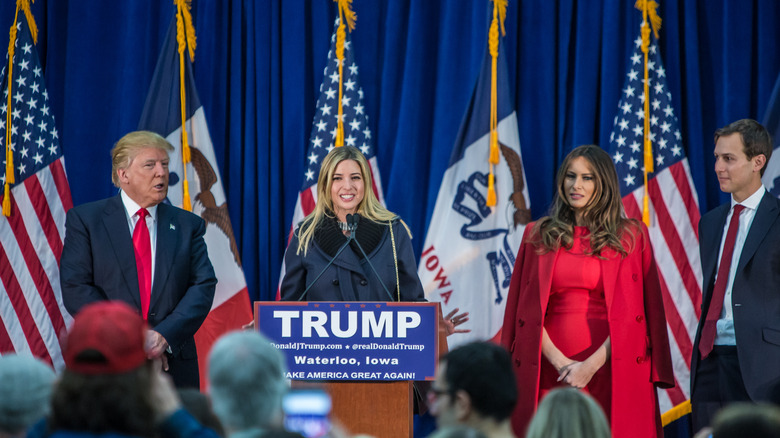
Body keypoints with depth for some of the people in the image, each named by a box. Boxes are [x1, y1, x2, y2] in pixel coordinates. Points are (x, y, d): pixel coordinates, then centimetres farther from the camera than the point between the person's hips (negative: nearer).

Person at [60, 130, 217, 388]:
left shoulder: (187, 225, 12)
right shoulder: (84, 220, 5)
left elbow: (203, 286, 3)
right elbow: (76, 289, -4)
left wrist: (165, 336, -13)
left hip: (175, 367, 2)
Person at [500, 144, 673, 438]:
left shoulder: (630, 236, 6)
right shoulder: (538, 235, 10)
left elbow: (630, 314, -1)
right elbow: (528, 311, 5)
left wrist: (593, 364, -12)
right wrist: (560, 362, -8)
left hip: (608, 368, -1)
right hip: (550, 374, 1)